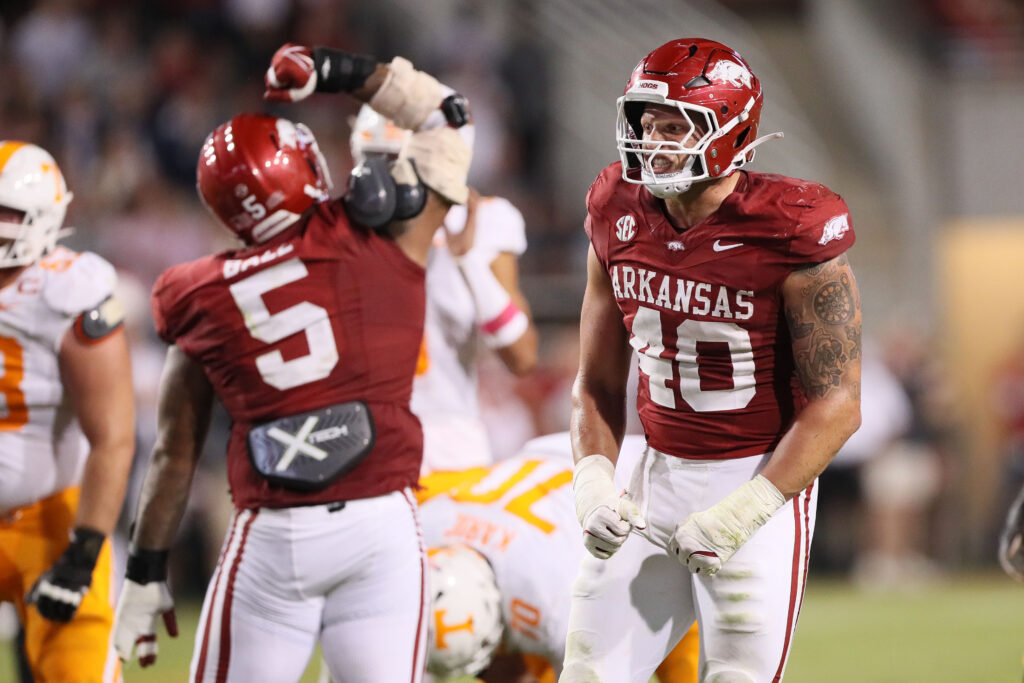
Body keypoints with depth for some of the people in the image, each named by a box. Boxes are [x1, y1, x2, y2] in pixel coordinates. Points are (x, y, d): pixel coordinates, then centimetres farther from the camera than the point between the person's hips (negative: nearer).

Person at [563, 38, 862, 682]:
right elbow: (598, 382, 12)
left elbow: (836, 405, -15)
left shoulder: (791, 234, -16)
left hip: (760, 483, -5)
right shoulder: (623, 218, 1)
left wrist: (739, 514, -20)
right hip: (657, 479, 5)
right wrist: (595, 483, -6)